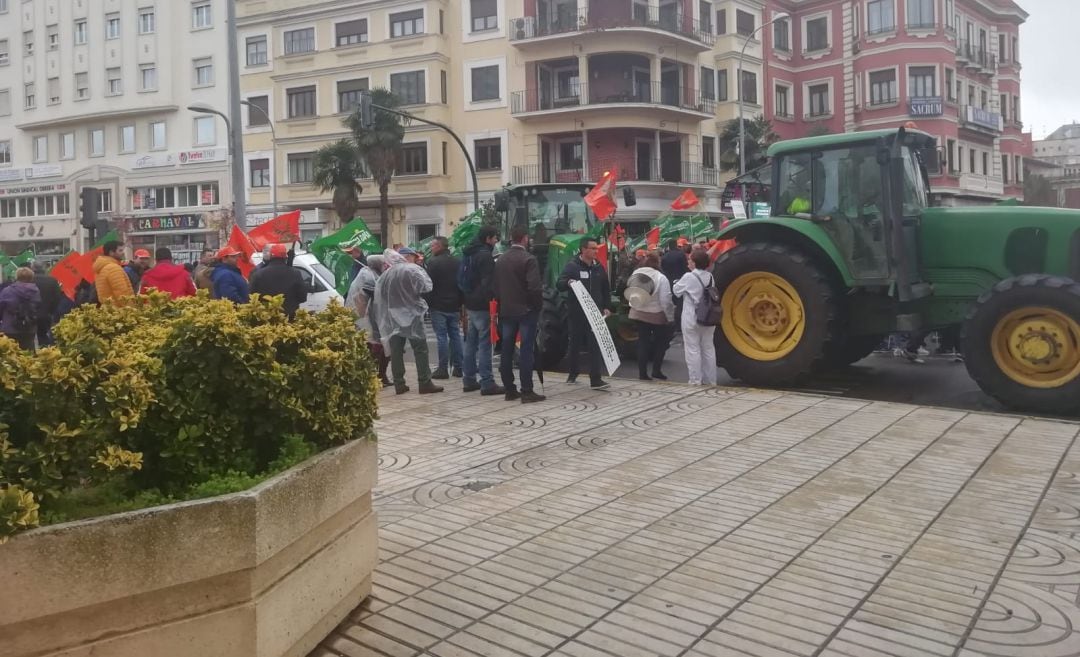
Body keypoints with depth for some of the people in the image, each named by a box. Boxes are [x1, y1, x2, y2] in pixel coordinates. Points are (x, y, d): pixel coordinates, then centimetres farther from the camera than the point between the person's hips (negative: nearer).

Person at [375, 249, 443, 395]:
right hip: (412, 315, -4)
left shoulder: (385, 274, 3)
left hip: (393, 317, 4)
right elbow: (426, 287, -11)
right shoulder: (412, 270, -12)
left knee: (396, 351, 7)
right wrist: (421, 270, 2)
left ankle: (399, 384, 9)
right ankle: (425, 383, 0)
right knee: (420, 350, 1)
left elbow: (379, 296, 7)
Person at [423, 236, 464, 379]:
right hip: (454, 306, 6)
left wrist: (427, 303, -6)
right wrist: (461, 303, 15)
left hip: (438, 306, -5)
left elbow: (429, 284, -13)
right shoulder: (458, 262, 9)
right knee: (455, 335, 10)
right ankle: (458, 367, 12)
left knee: (441, 337, -3)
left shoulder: (433, 262, -10)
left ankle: (443, 369, -2)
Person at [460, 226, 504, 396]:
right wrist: (494, 300, -19)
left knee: (471, 343, 13)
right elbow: (489, 282, -20)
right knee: (485, 344, -8)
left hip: (470, 304, 10)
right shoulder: (485, 255, -14)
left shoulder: (470, 254, 16)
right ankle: (487, 383, -8)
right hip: (482, 305, -10)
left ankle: (469, 380, 18)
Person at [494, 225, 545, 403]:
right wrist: (538, 306, -5)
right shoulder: (529, 259, -12)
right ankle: (527, 392, -3)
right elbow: (535, 287, -18)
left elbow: (496, 287, 9)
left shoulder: (500, 260, 7)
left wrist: (502, 303, 16)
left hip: (506, 311, 6)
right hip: (526, 310, -6)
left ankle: (509, 390, 13)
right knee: (527, 350, -3)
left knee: (507, 351, 9)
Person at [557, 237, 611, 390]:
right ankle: (572, 373, 28)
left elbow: (606, 289, 20)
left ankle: (595, 380, -4)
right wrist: (567, 283, -32)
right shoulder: (572, 266, -4)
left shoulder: (598, 267, 11)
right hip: (577, 313, -3)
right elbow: (559, 285, -10)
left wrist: (606, 307, 11)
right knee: (575, 344, 9)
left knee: (596, 346, -4)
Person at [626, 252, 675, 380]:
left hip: (639, 313, 4)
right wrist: (670, 317, -10)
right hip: (657, 315, -4)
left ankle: (642, 372, 10)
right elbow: (665, 300, -18)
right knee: (661, 341, 14)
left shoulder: (635, 275, -2)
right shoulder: (660, 278, -17)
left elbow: (629, 295, 4)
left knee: (643, 342, 11)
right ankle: (656, 370, 10)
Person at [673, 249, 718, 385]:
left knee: (693, 349, 0)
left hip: (691, 319, -6)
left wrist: (677, 282, 17)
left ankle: (695, 380, 1)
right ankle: (710, 380, 16)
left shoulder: (688, 277, -13)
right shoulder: (710, 276, 3)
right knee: (708, 349, 11)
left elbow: (677, 291, -1)